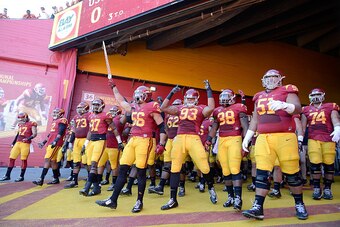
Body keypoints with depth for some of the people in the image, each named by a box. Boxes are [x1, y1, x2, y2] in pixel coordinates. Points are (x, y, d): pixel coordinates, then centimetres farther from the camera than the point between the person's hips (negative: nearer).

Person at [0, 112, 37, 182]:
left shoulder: (31, 124, -5)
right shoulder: (20, 124, 16)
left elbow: (34, 134, -10)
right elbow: (18, 134, 24)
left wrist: (28, 138, -25)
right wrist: (13, 143, 22)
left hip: (25, 144, -7)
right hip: (17, 143, 7)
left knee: (24, 160, -2)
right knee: (11, 158, 8)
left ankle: (21, 176, 8)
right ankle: (7, 175, 18)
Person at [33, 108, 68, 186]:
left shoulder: (62, 121, -6)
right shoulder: (54, 121, 23)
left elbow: (60, 132, -17)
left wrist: (55, 141, -27)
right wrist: (44, 142, 26)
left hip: (55, 144, -9)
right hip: (50, 143, 9)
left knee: (47, 160, -13)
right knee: (52, 161, 11)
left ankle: (41, 180, -13)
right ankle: (56, 179, 20)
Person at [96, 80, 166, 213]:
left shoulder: (152, 108, -4)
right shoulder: (134, 107, 17)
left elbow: (162, 126, -5)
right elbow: (121, 101, 33)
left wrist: (161, 144, -12)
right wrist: (113, 87, 39)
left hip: (144, 141, -7)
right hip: (132, 140, 7)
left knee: (141, 172, -1)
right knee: (122, 169, 6)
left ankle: (139, 202, 15)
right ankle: (113, 200, 14)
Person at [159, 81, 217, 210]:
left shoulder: (200, 109, 8)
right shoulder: (180, 108, 18)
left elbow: (211, 108, -13)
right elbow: (163, 108, 13)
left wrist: (209, 90, -4)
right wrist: (171, 93, 11)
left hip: (193, 139, -3)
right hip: (179, 139, 3)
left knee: (204, 167, -1)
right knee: (175, 168, 4)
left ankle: (211, 188, 32)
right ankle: (173, 200, 16)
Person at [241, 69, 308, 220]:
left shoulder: (287, 91, 4)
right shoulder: (259, 97, 18)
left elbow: (297, 109, -14)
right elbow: (254, 120, 21)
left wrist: (283, 105, -35)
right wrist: (246, 138, 17)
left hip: (284, 137, -4)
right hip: (263, 138, 4)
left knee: (292, 173, 5)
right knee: (262, 173, 0)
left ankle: (299, 204, 26)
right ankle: (258, 207, 3)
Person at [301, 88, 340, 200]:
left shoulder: (330, 107, 10)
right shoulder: (306, 110, 14)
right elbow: (302, 126, 13)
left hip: (328, 139, -1)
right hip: (313, 139, 1)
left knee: (329, 164, 2)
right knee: (315, 164, -5)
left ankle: (327, 189, 16)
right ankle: (316, 188, 7)